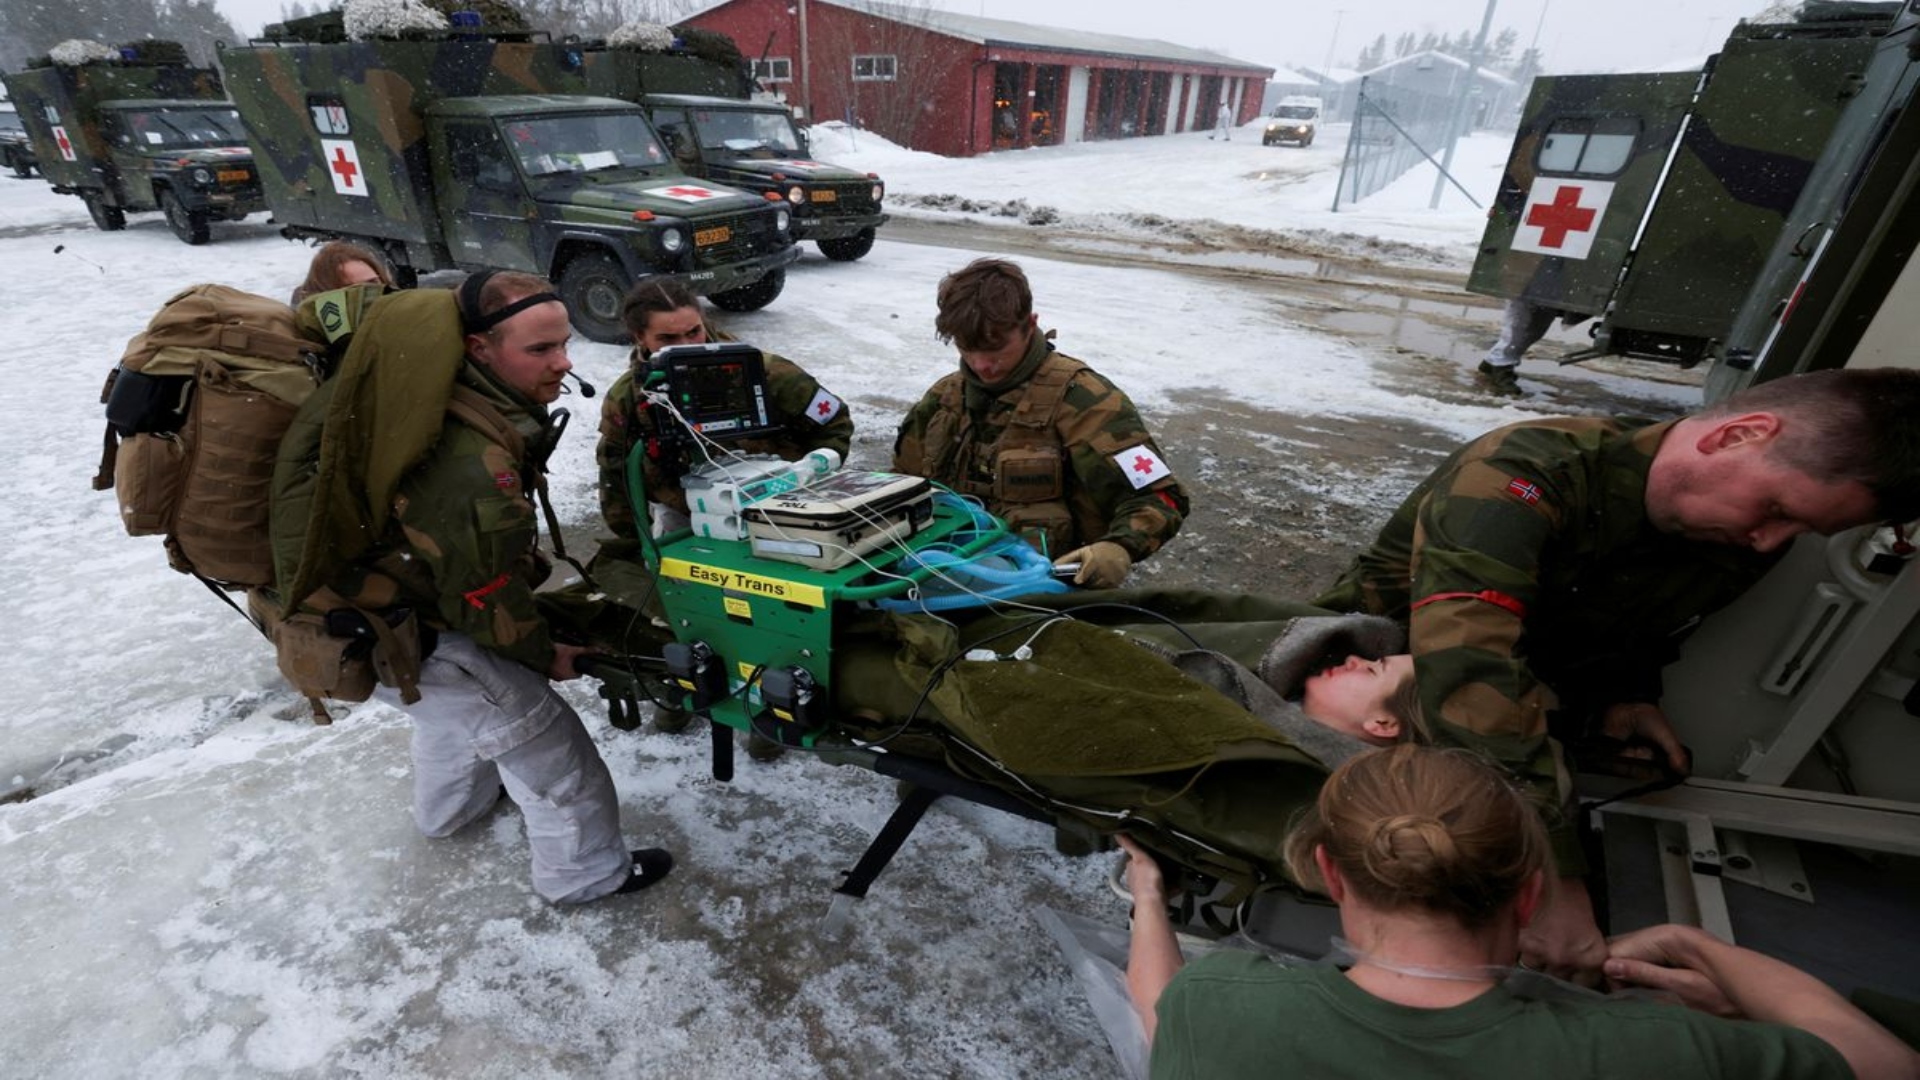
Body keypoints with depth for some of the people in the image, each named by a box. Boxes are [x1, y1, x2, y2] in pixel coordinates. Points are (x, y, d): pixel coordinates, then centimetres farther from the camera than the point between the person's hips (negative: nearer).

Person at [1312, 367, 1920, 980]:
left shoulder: (1741, 546, -1)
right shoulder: (1527, 470, -28)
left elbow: (1630, 643, 15)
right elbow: (1470, 672, -40)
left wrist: (1624, 700, -8)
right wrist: (1549, 877, -41)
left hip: (1527, 707, 7)